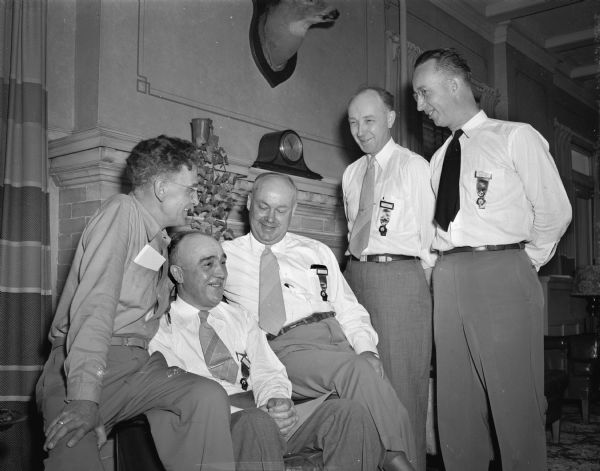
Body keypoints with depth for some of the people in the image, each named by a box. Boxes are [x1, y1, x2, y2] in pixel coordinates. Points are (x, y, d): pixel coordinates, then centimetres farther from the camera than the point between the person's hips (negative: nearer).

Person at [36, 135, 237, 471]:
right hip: (85, 363, -7)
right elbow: (95, 302, -17)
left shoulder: (161, 241, 23)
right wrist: (85, 397, -25)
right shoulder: (122, 211, -5)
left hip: (138, 362, 7)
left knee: (210, 398, -20)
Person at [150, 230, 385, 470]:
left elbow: (267, 371, 12)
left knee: (348, 412, -18)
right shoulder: (161, 330, 5)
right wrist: (257, 414, -20)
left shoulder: (239, 316, 23)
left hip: (269, 413, 5)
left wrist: (276, 399, -13)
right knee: (258, 424, -40)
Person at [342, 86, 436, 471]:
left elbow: (430, 233, 0)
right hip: (356, 274, 6)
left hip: (400, 276, -6)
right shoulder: (351, 174, 16)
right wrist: (358, 267, 14)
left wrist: (421, 280, -3)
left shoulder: (414, 166, 0)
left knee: (402, 380, -3)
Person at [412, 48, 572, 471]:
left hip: (502, 275, -6)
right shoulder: (439, 158, 19)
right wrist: (447, 269, 9)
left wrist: (523, 264, 3)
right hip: (449, 278, 6)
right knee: (456, 403, 7)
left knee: (514, 400, -4)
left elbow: (555, 211, -1)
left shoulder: (516, 138, 1)